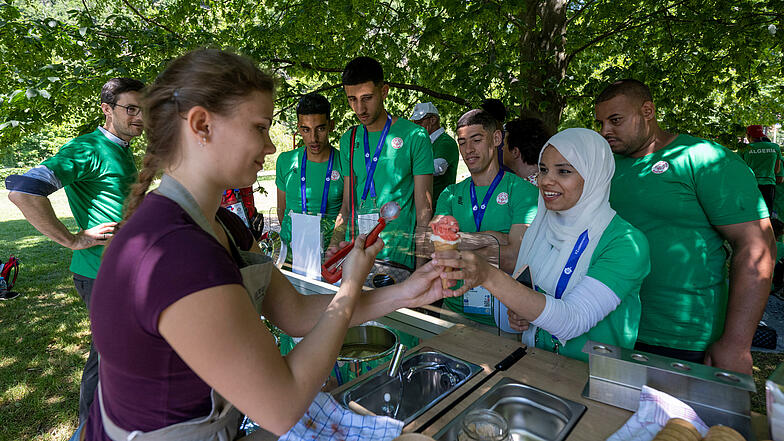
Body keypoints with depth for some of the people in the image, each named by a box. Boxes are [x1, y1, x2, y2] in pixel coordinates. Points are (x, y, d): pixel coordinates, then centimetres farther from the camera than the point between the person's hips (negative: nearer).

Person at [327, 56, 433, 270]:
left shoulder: (414, 136, -4)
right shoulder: (348, 140, 11)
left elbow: (424, 209, -5)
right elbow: (347, 205, 14)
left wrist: (423, 263, -10)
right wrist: (334, 247, 2)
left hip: (398, 253, -4)